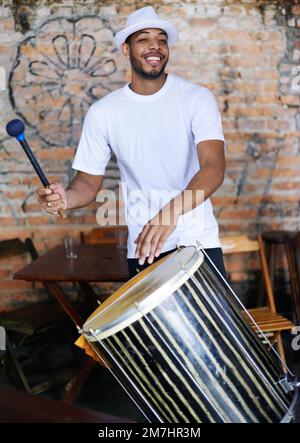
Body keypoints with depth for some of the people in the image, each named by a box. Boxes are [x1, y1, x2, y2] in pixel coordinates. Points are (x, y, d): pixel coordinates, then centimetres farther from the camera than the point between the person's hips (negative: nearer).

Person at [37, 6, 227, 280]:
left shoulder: (196, 98, -9)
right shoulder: (103, 113, -2)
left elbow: (214, 167, -21)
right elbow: (89, 180, 3)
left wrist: (172, 211, -39)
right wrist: (66, 197, -21)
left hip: (198, 240, -1)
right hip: (142, 246, 2)